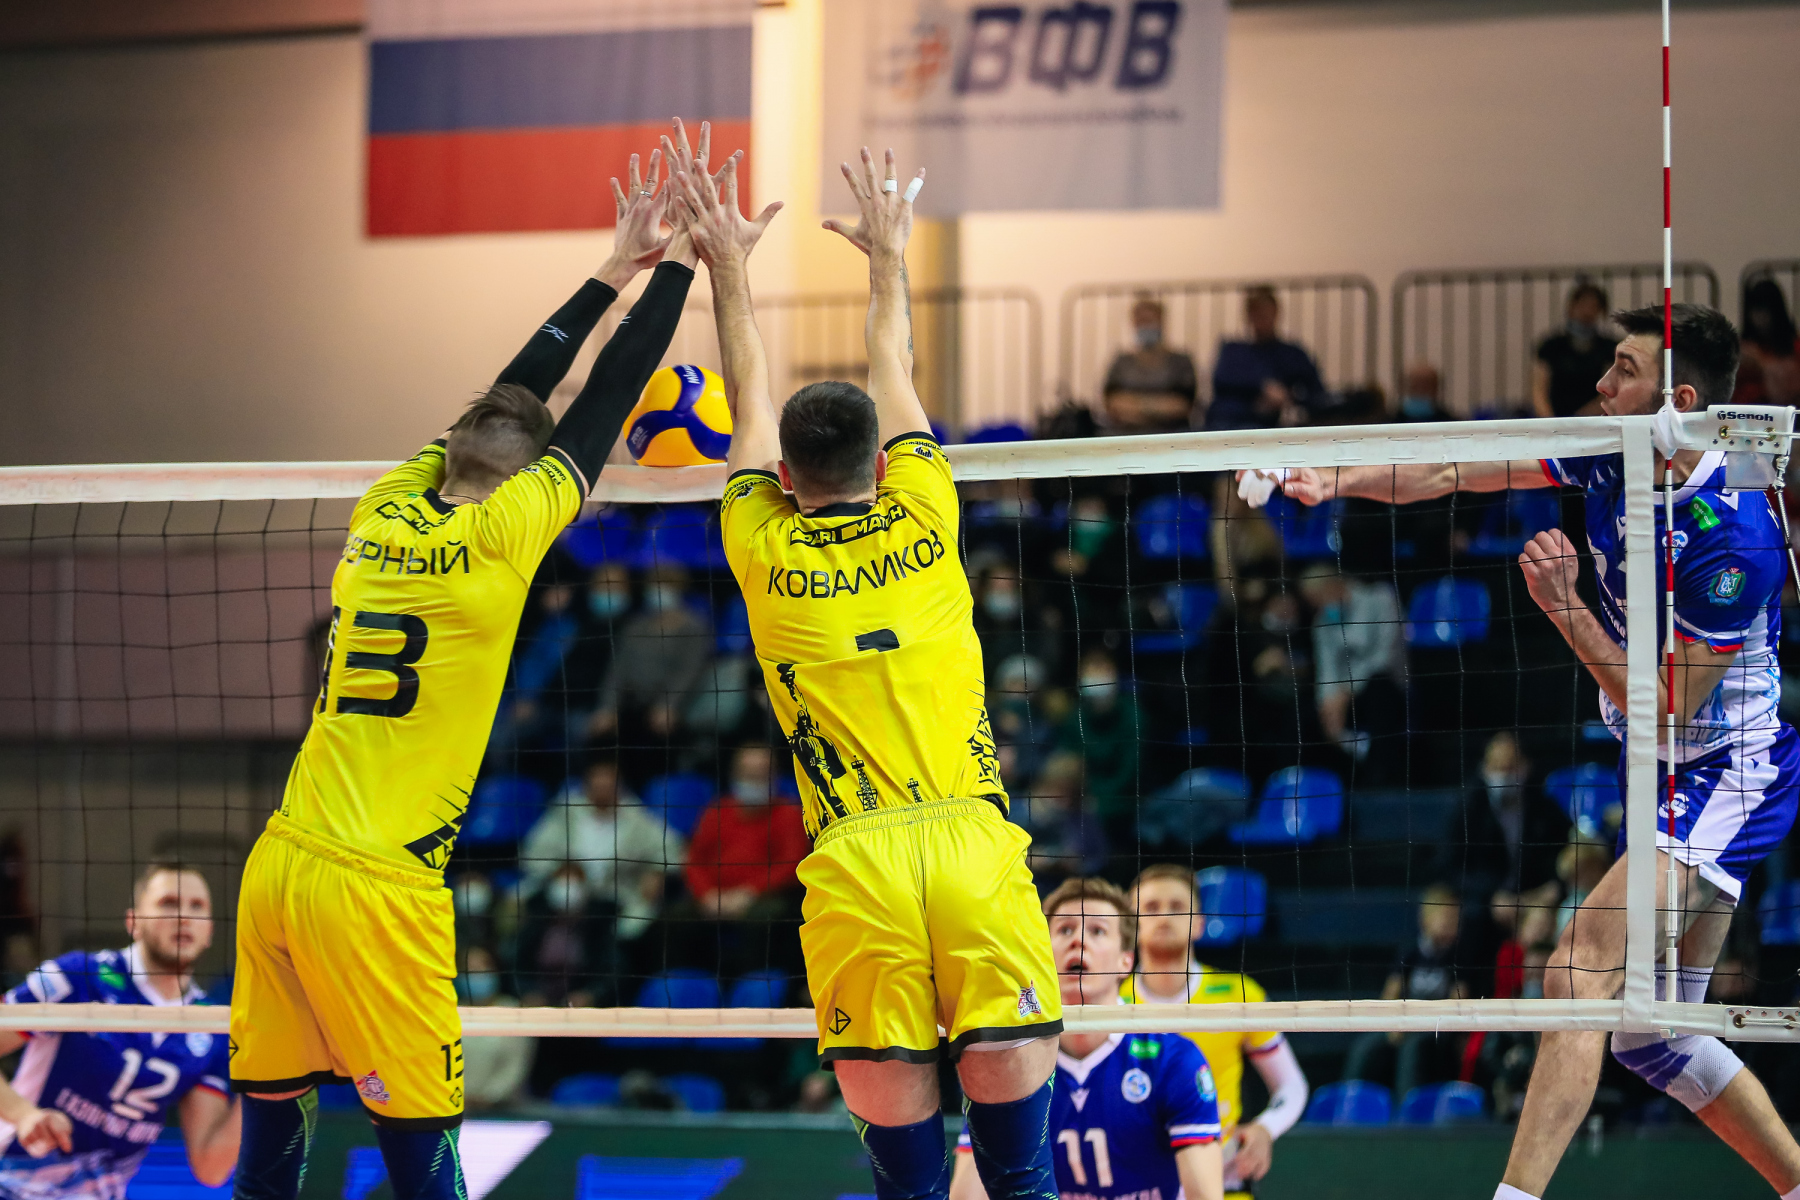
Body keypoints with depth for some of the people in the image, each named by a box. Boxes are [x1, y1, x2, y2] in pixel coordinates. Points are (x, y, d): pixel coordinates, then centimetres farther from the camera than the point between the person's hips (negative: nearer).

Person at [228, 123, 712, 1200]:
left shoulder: (388, 514, 9)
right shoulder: (502, 535, -7)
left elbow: (508, 405, 21)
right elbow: (598, 413, 2)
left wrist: (616, 272, 28)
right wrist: (677, 265, 12)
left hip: (278, 869, 7)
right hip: (375, 887, -7)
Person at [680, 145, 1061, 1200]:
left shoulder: (767, 554, 10)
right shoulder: (923, 523, 12)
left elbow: (751, 401, 26)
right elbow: (896, 373, 29)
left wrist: (731, 268, 38)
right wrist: (889, 255, 45)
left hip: (854, 858, 0)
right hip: (973, 837, 0)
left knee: (895, 1107, -1)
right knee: (1013, 1076, -1)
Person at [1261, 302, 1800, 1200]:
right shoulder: (1609, 462, -2)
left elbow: (1664, 712, -23)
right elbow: (1460, 471, 8)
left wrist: (1564, 606, -27)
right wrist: (1336, 481, -4)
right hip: (1675, 781, 9)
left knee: (1577, 976, -23)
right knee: (1651, 1035, 12)